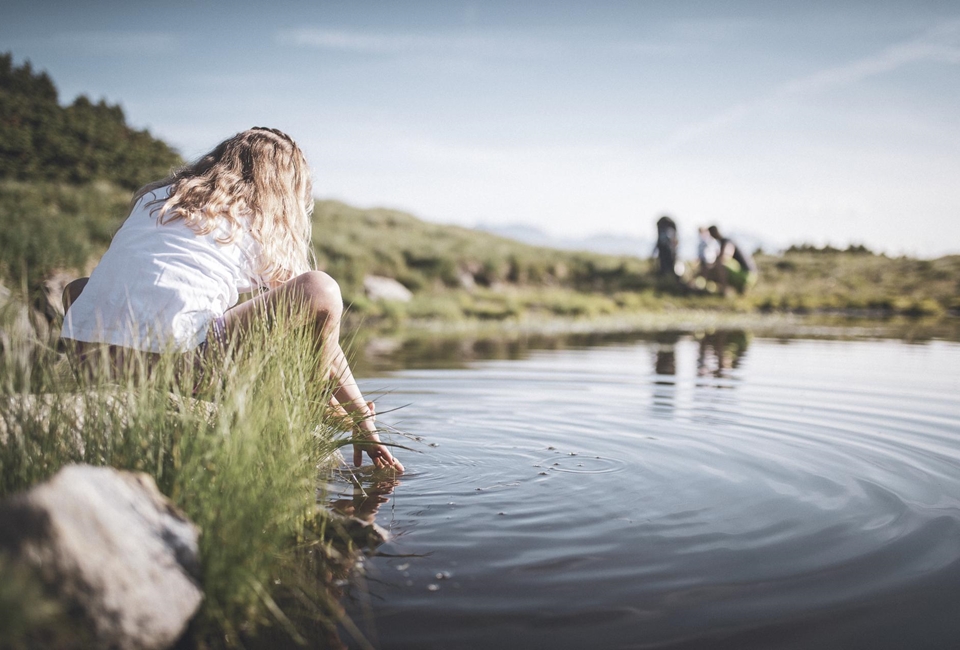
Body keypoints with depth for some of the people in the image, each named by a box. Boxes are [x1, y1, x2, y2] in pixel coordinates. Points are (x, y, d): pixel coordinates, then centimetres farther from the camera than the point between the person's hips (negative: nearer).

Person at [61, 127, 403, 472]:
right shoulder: (264, 227, 14)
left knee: (79, 289, 41)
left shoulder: (154, 197, 27)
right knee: (321, 289, 0)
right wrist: (364, 423, 24)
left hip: (86, 356, 6)